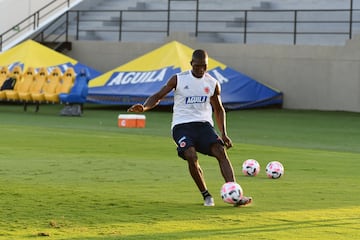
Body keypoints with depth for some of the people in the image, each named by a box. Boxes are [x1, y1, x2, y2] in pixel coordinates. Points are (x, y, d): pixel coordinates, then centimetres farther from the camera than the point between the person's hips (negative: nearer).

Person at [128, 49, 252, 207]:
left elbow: (219, 109, 20)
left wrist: (223, 134, 11)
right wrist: (144, 107, -17)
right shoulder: (178, 79, 2)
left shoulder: (213, 84, 9)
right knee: (191, 156, -27)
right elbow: (158, 96, 3)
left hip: (204, 124, 2)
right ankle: (206, 195, -9)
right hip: (182, 125, -2)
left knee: (221, 152, -21)